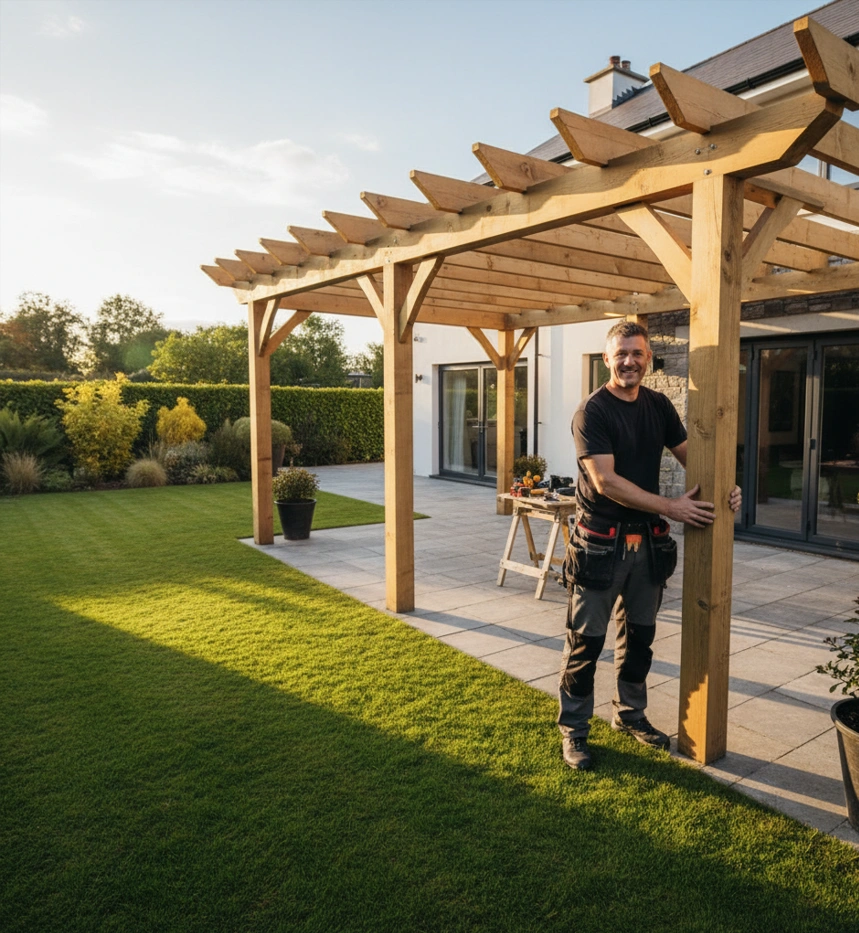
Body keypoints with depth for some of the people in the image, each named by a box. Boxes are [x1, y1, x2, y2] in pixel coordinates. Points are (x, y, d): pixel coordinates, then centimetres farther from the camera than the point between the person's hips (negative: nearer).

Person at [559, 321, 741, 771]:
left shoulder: (658, 405, 6)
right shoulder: (592, 410, -13)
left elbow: (689, 456, 12)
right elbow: (605, 481, -20)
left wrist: (724, 486, -8)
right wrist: (672, 507, -19)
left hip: (648, 541, 6)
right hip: (600, 542, -6)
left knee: (639, 634, 18)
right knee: (586, 640, 3)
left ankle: (630, 714, 37)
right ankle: (573, 729, 19)